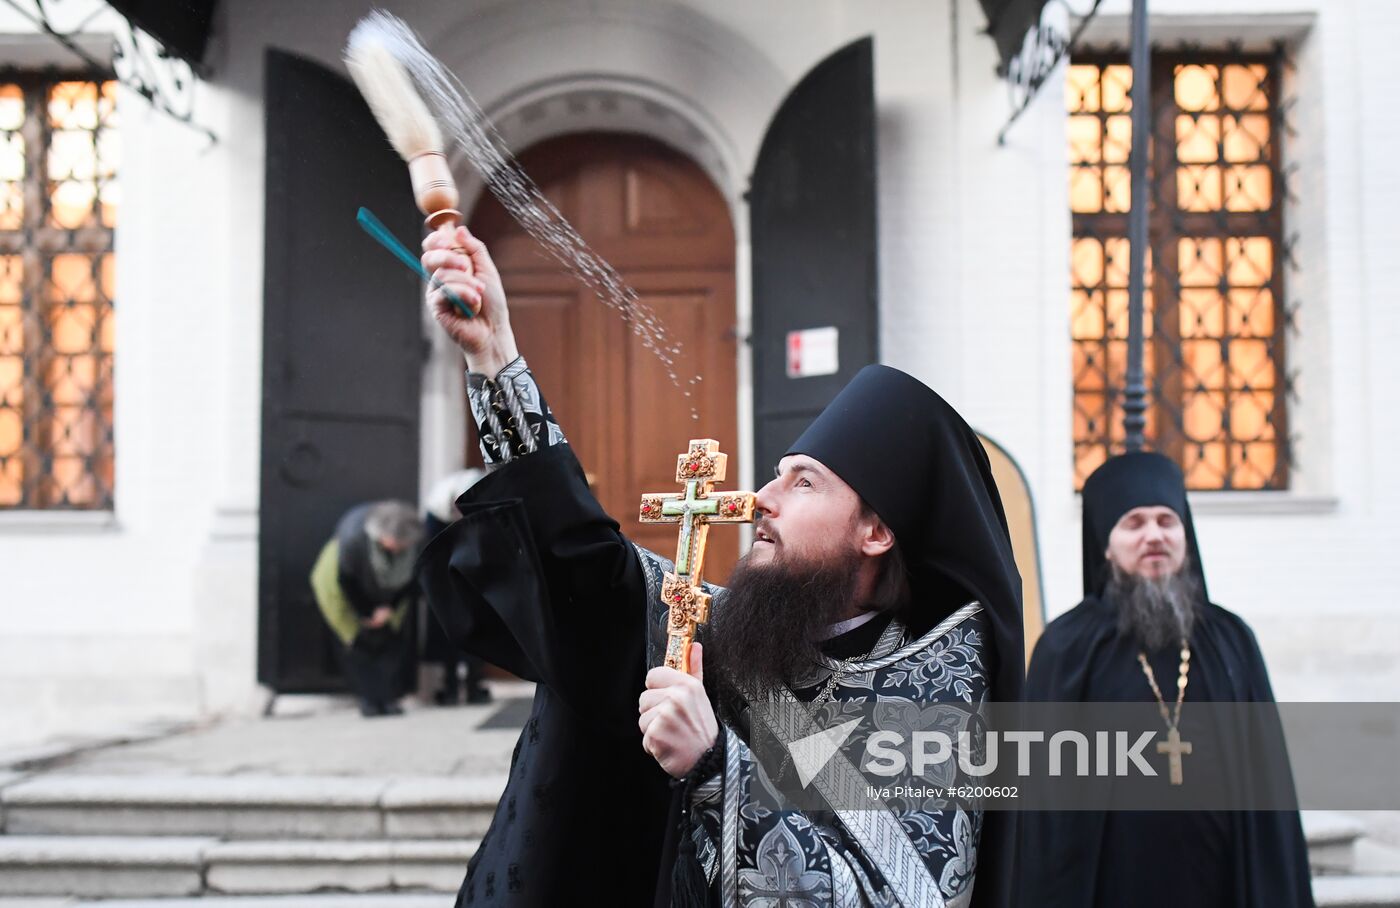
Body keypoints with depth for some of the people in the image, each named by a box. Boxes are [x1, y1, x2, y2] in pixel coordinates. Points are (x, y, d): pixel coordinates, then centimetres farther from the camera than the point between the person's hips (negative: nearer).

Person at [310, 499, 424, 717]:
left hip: (389, 594, 3)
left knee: (393, 638, -5)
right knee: (357, 641, -6)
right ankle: (367, 698, 3)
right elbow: (345, 580, -23)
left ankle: (390, 698, 1)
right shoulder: (353, 537, -40)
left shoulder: (417, 540, -30)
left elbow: (414, 577, -11)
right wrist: (364, 613, -12)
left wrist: (391, 608, -13)